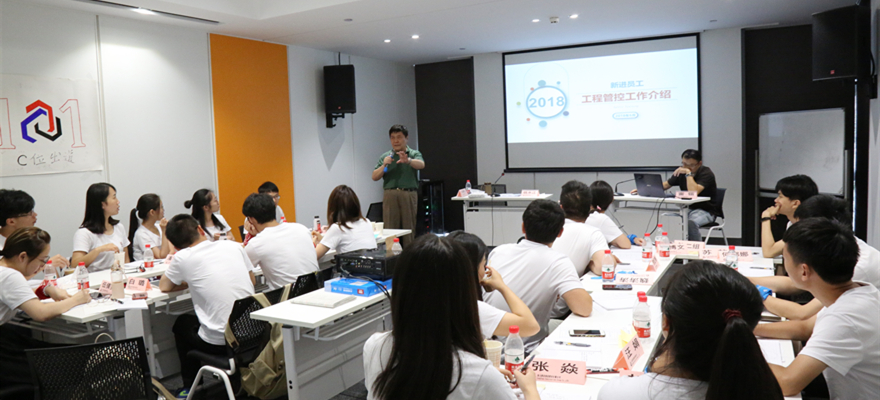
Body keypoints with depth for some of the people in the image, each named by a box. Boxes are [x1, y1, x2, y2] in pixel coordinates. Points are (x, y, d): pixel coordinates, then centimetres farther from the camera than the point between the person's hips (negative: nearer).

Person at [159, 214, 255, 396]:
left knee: (181, 323, 28)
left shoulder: (183, 257, -6)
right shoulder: (233, 245, 4)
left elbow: (164, 287, 10)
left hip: (220, 343, -4)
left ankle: (190, 387, 37)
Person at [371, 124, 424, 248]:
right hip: (390, 195, 2)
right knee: (390, 229, -2)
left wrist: (408, 160, -34)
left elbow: (421, 165, -13)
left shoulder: (414, 154, 10)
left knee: (410, 230, -2)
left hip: (409, 195, -1)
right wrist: (384, 165, -9)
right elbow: (375, 177, 9)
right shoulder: (385, 157, 16)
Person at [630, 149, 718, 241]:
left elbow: (693, 192, -29)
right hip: (687, 208, 5)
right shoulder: (681, 172, 5)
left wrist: (688, 173, -25)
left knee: (691, 222, -37)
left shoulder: (706, 173, -13)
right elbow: (665, 185, 14)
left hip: (706, 210, -5)